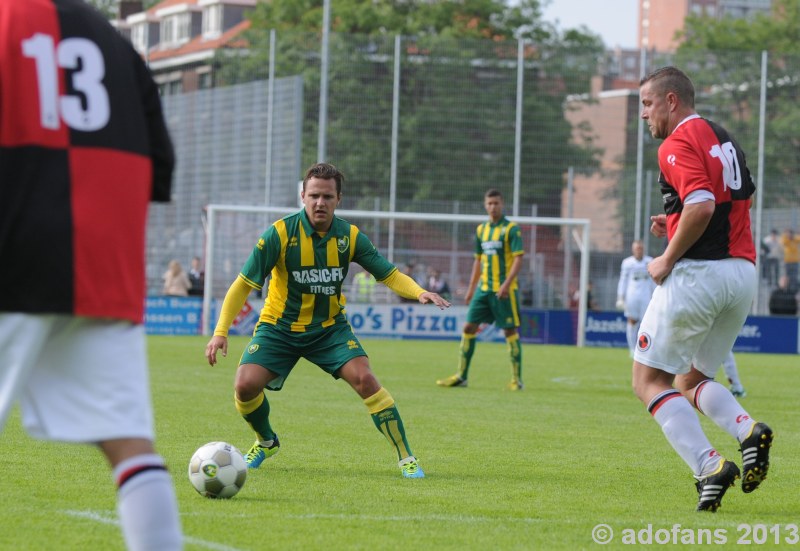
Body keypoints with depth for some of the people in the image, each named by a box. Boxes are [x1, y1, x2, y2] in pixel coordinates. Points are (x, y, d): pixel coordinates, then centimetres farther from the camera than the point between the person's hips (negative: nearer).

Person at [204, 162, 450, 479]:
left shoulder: (350, 237, -9)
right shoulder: (281, 233, -17)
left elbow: (389, 275, -2)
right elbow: (244, 284, -14)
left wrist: (419, 292, -24)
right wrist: (220, 331, -23)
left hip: (329, 328, 1)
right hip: (279, 326, -1)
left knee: (364, 379, -21)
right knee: (245, 385, -19)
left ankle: (406, 458, -10)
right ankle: (266, 442, 15)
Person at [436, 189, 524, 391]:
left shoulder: (511, 229, -6)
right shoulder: (481, 230, 13)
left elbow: (518, 258, -12)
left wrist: (506, 284, -21)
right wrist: (471, 288, 16)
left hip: (504, 290, -6)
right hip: (483, 289, 6)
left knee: (510, 330, -3)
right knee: (469, 327, 2)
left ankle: (517, 379, 3)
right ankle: (462, 376, 8)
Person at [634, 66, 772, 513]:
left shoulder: (679, 143, -10)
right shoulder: (723, 138, 18)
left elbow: (702, 205, -24)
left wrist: (667, 259, -13)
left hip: (698, 271, -9)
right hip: (744, 272, 9)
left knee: (650, 379, 2)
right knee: (691, 381, 19)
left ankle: (709, 465, -15)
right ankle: (749, 431, -10)